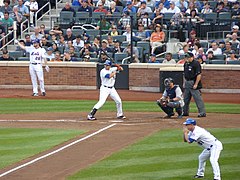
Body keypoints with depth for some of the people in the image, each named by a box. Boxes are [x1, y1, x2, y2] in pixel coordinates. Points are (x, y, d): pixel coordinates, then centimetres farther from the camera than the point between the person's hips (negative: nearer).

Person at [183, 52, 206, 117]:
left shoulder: (196, 63, -13)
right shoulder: (186, 64, 13)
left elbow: (199, 75, -17)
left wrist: (196, 84, -20)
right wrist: (184, 82, 16)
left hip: (193, 83, -9)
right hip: (187, 82, 9)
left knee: (198, 98, -10)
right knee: (186, 98, 13)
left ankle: (202, 112, -10)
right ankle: (185, 112, 23)